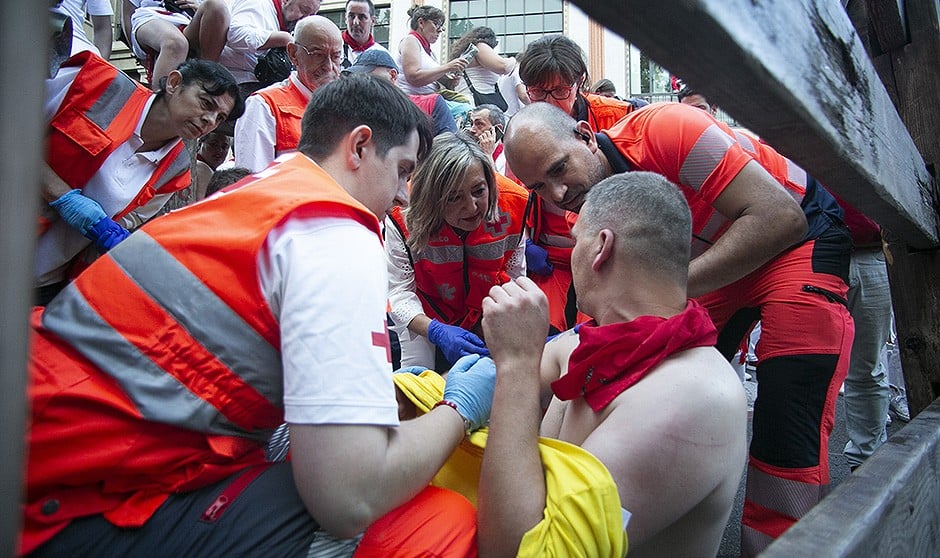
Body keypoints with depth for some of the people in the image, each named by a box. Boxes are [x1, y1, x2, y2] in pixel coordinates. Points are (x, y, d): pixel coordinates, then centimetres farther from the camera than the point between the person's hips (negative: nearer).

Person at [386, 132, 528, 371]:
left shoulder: (512, 205, -25)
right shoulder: (404, 219, -31)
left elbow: (516, 277, -11)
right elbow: (399, 292, -26)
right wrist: (437, 332, -41)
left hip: (486, 315, 2)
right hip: (424, 320, -1)